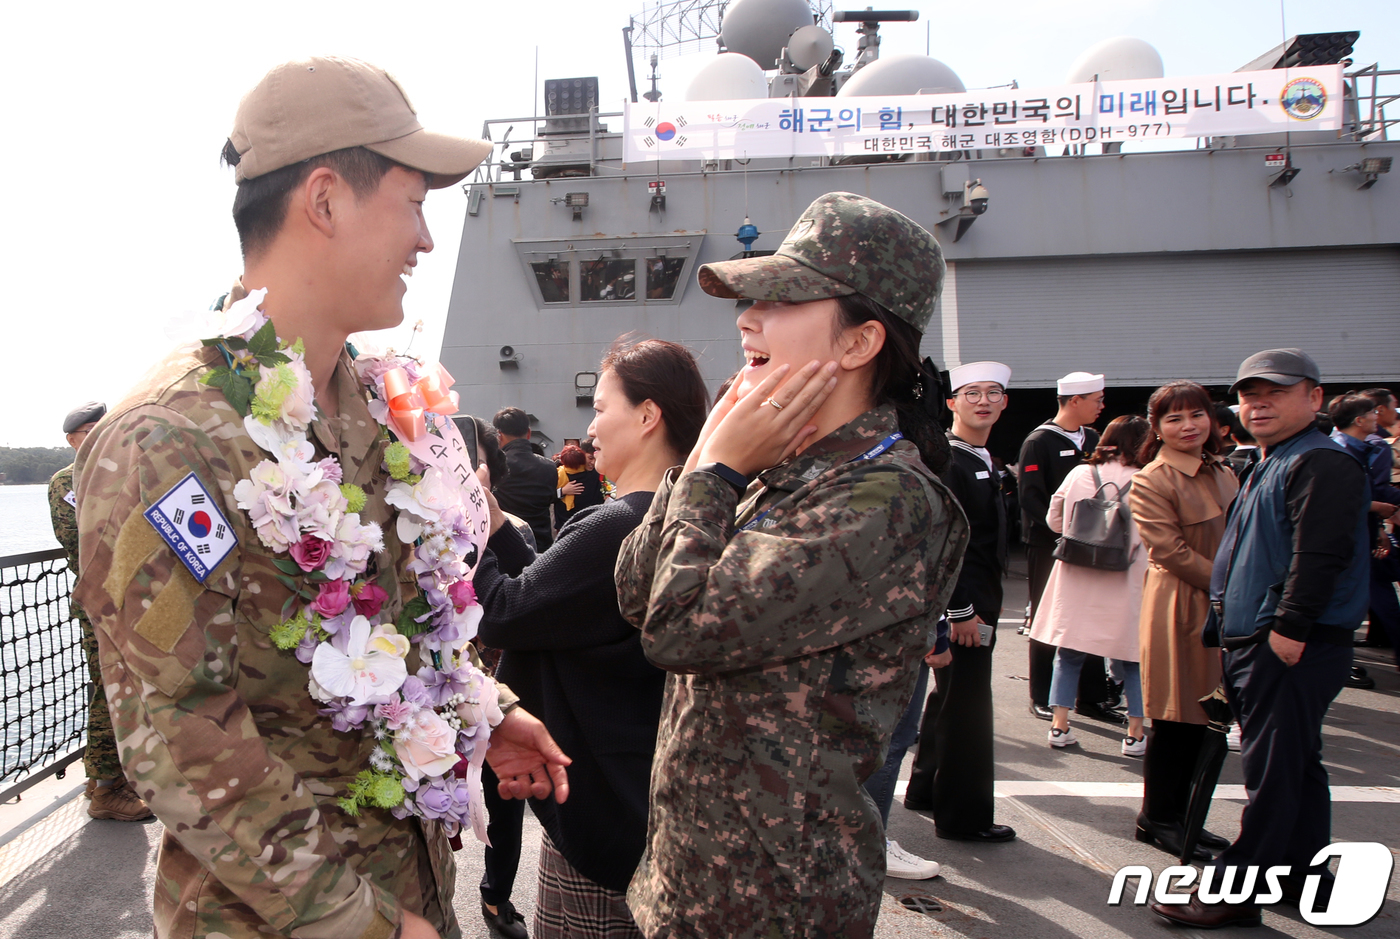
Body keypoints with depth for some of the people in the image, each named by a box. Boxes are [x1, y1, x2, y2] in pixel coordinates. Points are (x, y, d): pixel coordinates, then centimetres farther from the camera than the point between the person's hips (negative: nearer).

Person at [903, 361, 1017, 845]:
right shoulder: (944, 461, -17)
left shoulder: (984, 461, 14)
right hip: (961, 604, -10)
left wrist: (987, 604, 17)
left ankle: (926, 789, 34)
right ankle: (964, 815, 12)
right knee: (966, 703, -1)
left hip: (977, 601, 10)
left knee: (951, 696, 19)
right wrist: (962, 610, -22)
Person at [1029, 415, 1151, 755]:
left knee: (1069, 653, 12)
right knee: (1133, 660, 11)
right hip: (1124, 585, -2)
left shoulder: (1078, 474, -1)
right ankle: (1135, 734, 13)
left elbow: (1054, 520, 10)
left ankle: (1059, 726, 11)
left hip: (1076, 580, 2)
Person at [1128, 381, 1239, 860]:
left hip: (1223, 608, 8)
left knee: (1202, 717, 12)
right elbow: (1171, 550, -17)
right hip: (1180, 608, -7)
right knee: (1174, 720, 0)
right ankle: (1155, 818, 15)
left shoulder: (1223, 474, 14)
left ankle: (1178, 812, 25)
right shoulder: (1151, 482, -12)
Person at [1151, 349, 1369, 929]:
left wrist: (1288, 630, -24)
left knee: (1271, 772, -3)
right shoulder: (1267, 468, 19)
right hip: (1252, 642, 10)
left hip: (1293, 648, -10)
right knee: (1296, 766, 18)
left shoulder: (1322, 464, -13)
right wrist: (1232, 630, 20)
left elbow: (1321, 554, -23)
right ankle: (1303, 876, 30)